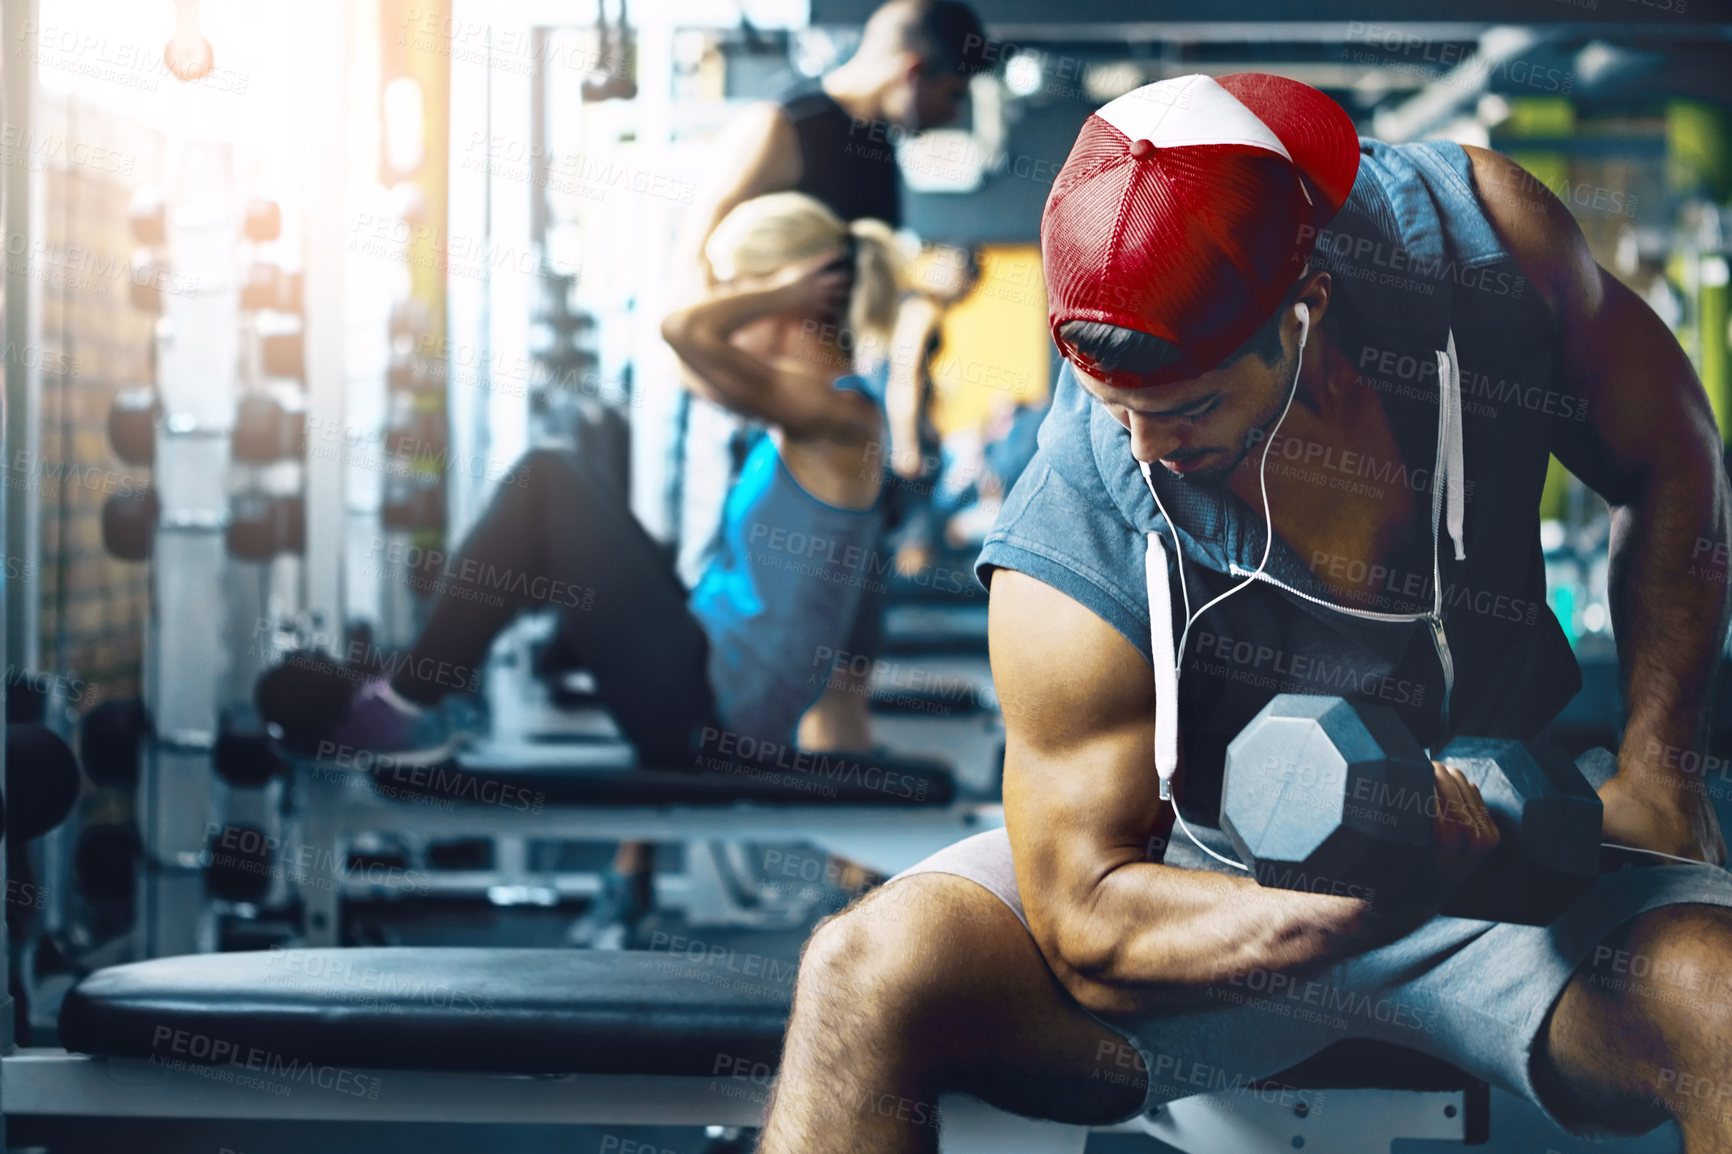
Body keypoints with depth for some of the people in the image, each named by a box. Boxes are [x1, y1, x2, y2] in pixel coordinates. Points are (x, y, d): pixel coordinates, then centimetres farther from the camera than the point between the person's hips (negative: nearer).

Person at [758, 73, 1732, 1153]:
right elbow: (1088, 928, -22)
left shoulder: (1473, 232, -19)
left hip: (1502, 838, 2)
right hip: (1212, 886, -2)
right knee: (869, 973, -29)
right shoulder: (1074, 554, -27)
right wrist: (1363, 909, -39)